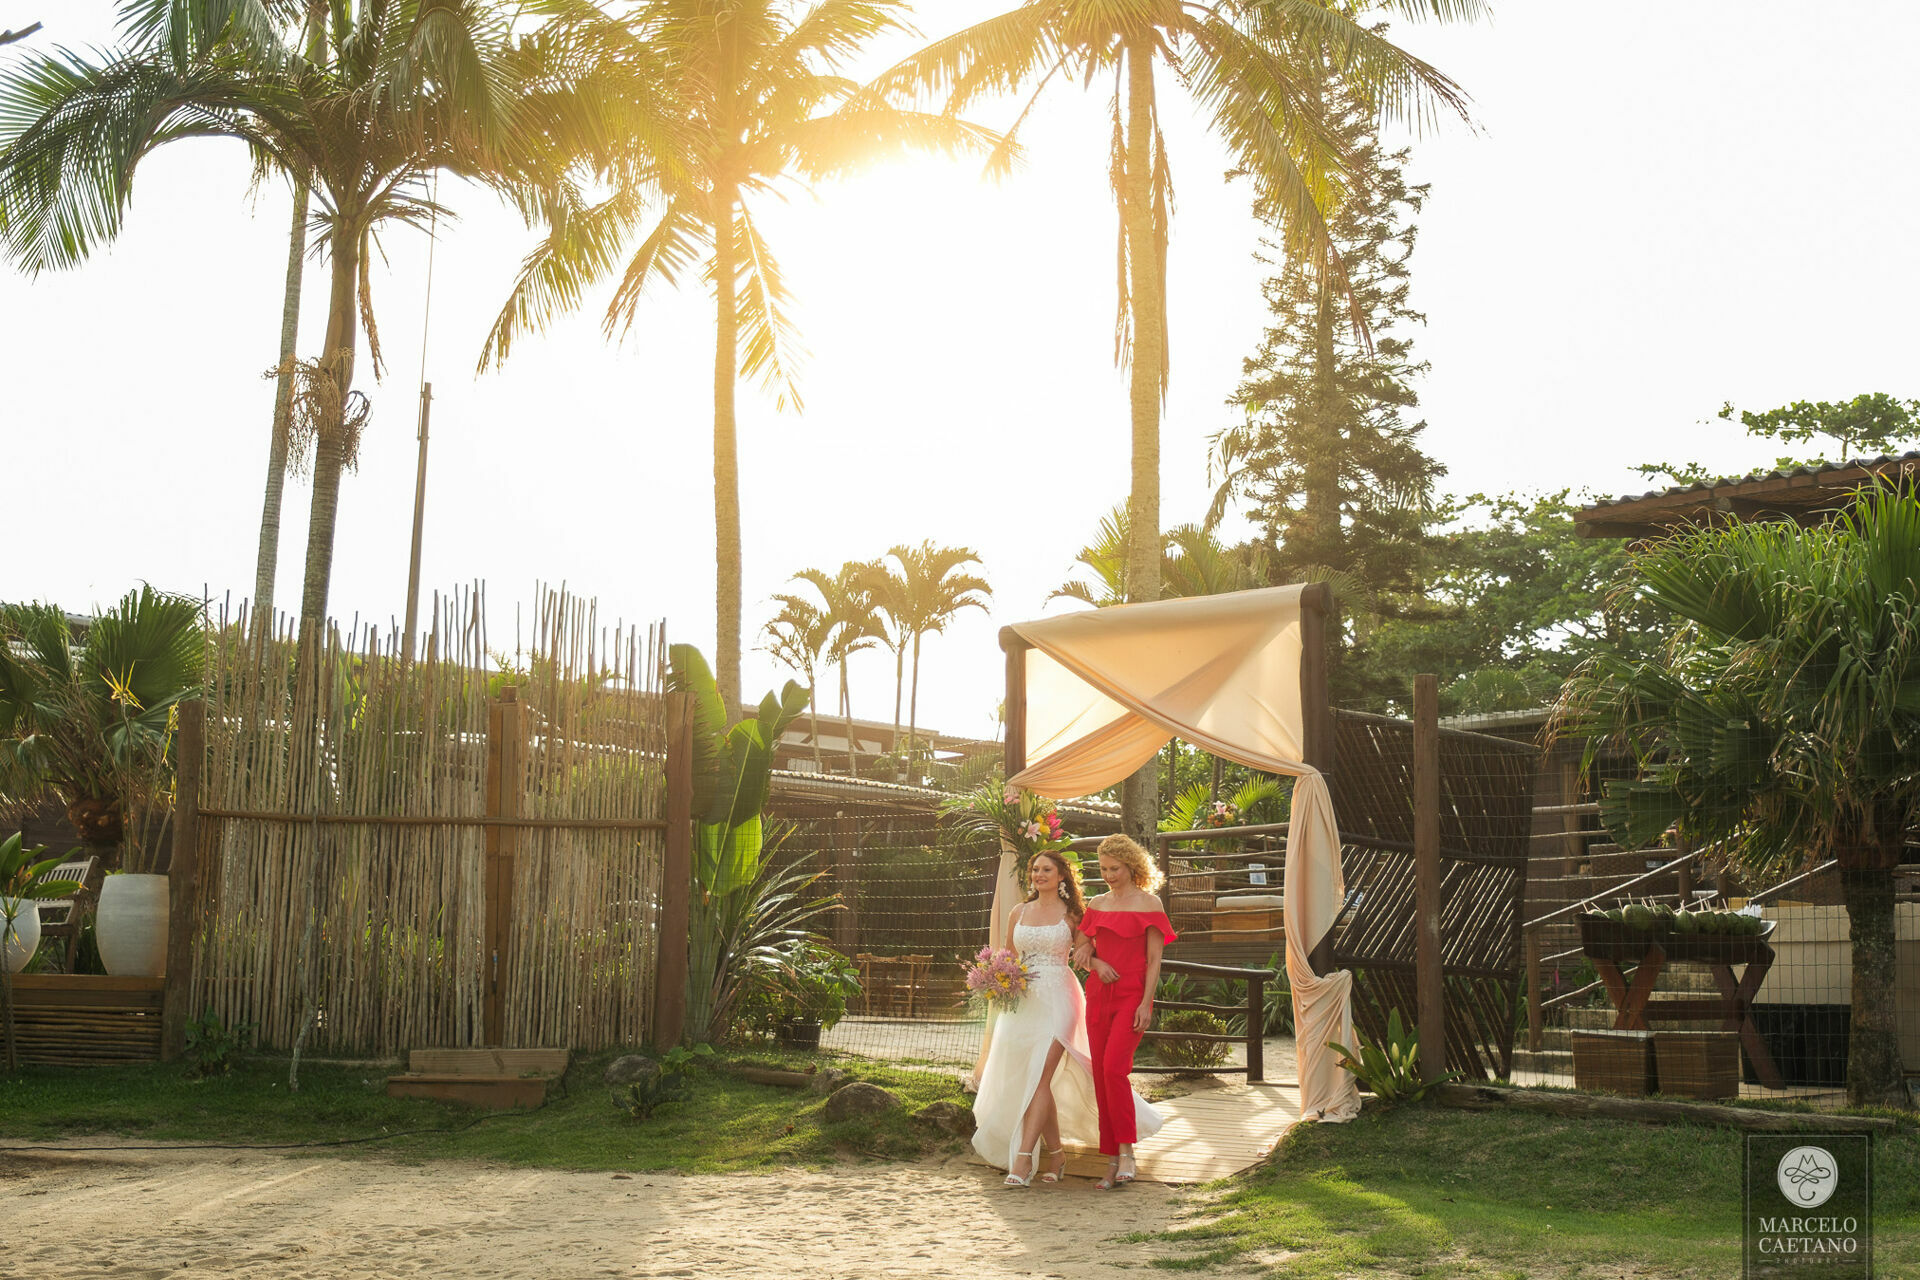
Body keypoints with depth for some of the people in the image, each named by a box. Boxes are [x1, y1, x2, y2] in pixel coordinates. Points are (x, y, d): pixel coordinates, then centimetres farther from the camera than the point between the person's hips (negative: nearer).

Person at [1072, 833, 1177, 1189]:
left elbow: (1154, 959, -4)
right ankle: (1112, 1162, 8)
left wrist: (1146, 1004, -12)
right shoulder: (1097, 904, 14)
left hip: (1131, 996, -5)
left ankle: (1126, 1154, -13)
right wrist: (1094, 960, -5)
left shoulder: (1149, 904, 0)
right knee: (1100, 1074, 2)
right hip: (1099, 995, 6)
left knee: (1114, 1068, -20)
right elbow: (1084, 949, 18)